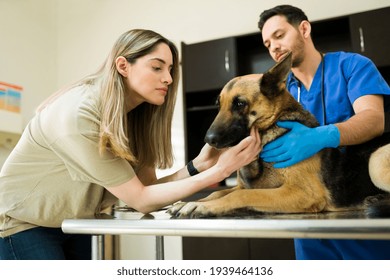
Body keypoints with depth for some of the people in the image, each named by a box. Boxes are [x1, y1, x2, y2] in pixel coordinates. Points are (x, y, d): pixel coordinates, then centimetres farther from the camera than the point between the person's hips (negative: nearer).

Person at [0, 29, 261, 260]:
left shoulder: (136, 113, -6)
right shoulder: (78, 115, -30)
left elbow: (149, 186, -11)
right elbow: (140, 199, -27)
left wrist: (198, 165, -27)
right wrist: (217, 172, -32)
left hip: (75, 224, 6)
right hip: (25, 224, -6)